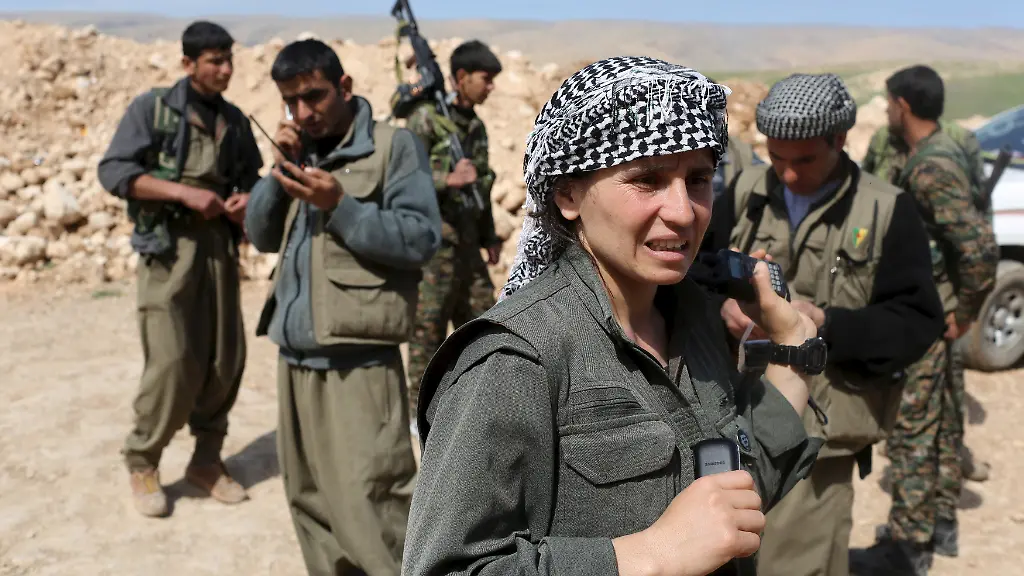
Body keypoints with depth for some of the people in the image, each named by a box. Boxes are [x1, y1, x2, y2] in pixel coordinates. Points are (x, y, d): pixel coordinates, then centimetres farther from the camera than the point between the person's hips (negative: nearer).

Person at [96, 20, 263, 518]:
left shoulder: (235, 121, 13)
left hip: (219, 246, 5)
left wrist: (247, 201, -4)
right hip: (167, 247, -5)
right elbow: (113, 171, -9)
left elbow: (251, 179, 20)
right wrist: (184, 192, -18)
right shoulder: (153, 108, -2)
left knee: (226, 359, 3)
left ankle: (207, 459, 20)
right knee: (172, 362, -10)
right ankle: (142, 463, 10)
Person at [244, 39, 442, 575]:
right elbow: (261, 235, 14)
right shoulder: (303, 150, 17)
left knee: (366, 511, -9)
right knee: (310, 502, 16)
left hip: (357, 360, -7)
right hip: (295, 356, 7)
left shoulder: (394, 145, -4)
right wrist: (279, 170, -1)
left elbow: (421, 238, -12)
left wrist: (339, 205, -18)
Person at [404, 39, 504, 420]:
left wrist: (489, 235, 20)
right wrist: (448, 179, -25)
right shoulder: (426, 118, -9)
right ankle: (420, 411, 11)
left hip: (467, 240, 8)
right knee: (429, 328, -1)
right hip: (434, 240, -8)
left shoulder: (476, 124, 14)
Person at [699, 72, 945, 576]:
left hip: (821, 423, -4)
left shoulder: (888, 211, -6)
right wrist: (724, 305, -13)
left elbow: (917, 321, -8)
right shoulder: (746, 192, 4)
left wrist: (826, 324, -21)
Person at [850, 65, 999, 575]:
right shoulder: (942, 153, 11)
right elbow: (971, 238, 20)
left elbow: (980, 245, -29)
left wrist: (964, 312, -17)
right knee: (942, 423, 18)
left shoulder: (930, 168, -21)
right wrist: (960, 308, 18)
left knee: (911, 430, -2)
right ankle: (940, 523, 31)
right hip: (932, 313, 10)